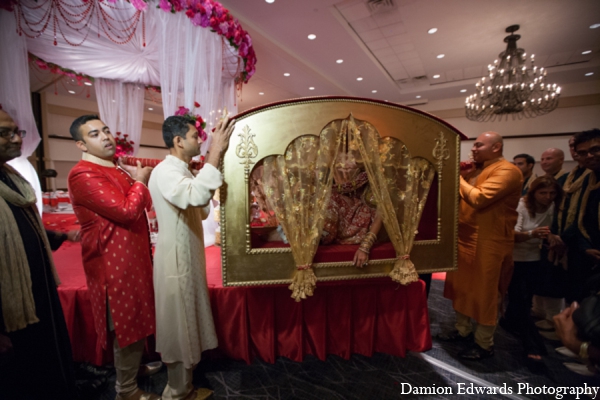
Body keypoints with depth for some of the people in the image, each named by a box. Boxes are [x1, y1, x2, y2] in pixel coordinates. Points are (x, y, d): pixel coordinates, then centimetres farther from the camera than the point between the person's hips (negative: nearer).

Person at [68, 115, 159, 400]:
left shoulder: (114, 170, 13)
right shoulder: (83, 174, -19)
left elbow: (138, 206, 23)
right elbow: (126, 211, -27)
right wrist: (139, 181, -12)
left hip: (130, 255, 10)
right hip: (114, 261, -9)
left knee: (134, 319, 23)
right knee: (126, 324, 5)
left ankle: (135, 365, 44)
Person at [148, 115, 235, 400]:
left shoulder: (181, 172, 11)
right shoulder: (165, 171, -20)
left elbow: (199, 209, 16)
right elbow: (196, 196, -42)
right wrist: (215, 152, -36)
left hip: (188, 259, 10)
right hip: (176, 261, -10)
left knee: (188, 325, 22)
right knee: (179, 328, 8)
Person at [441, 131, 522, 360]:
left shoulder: (507, 171, -14)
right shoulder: (477, 169, 14)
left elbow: (479, 199, -27)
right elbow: (461, 197, 15)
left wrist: (459, 178, -13)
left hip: (487, 242, -9)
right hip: (464, 237, 9)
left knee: (483, 293, 5)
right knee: (461, 287, 17)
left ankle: (484, 344, 22)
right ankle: (463, 331, 34)